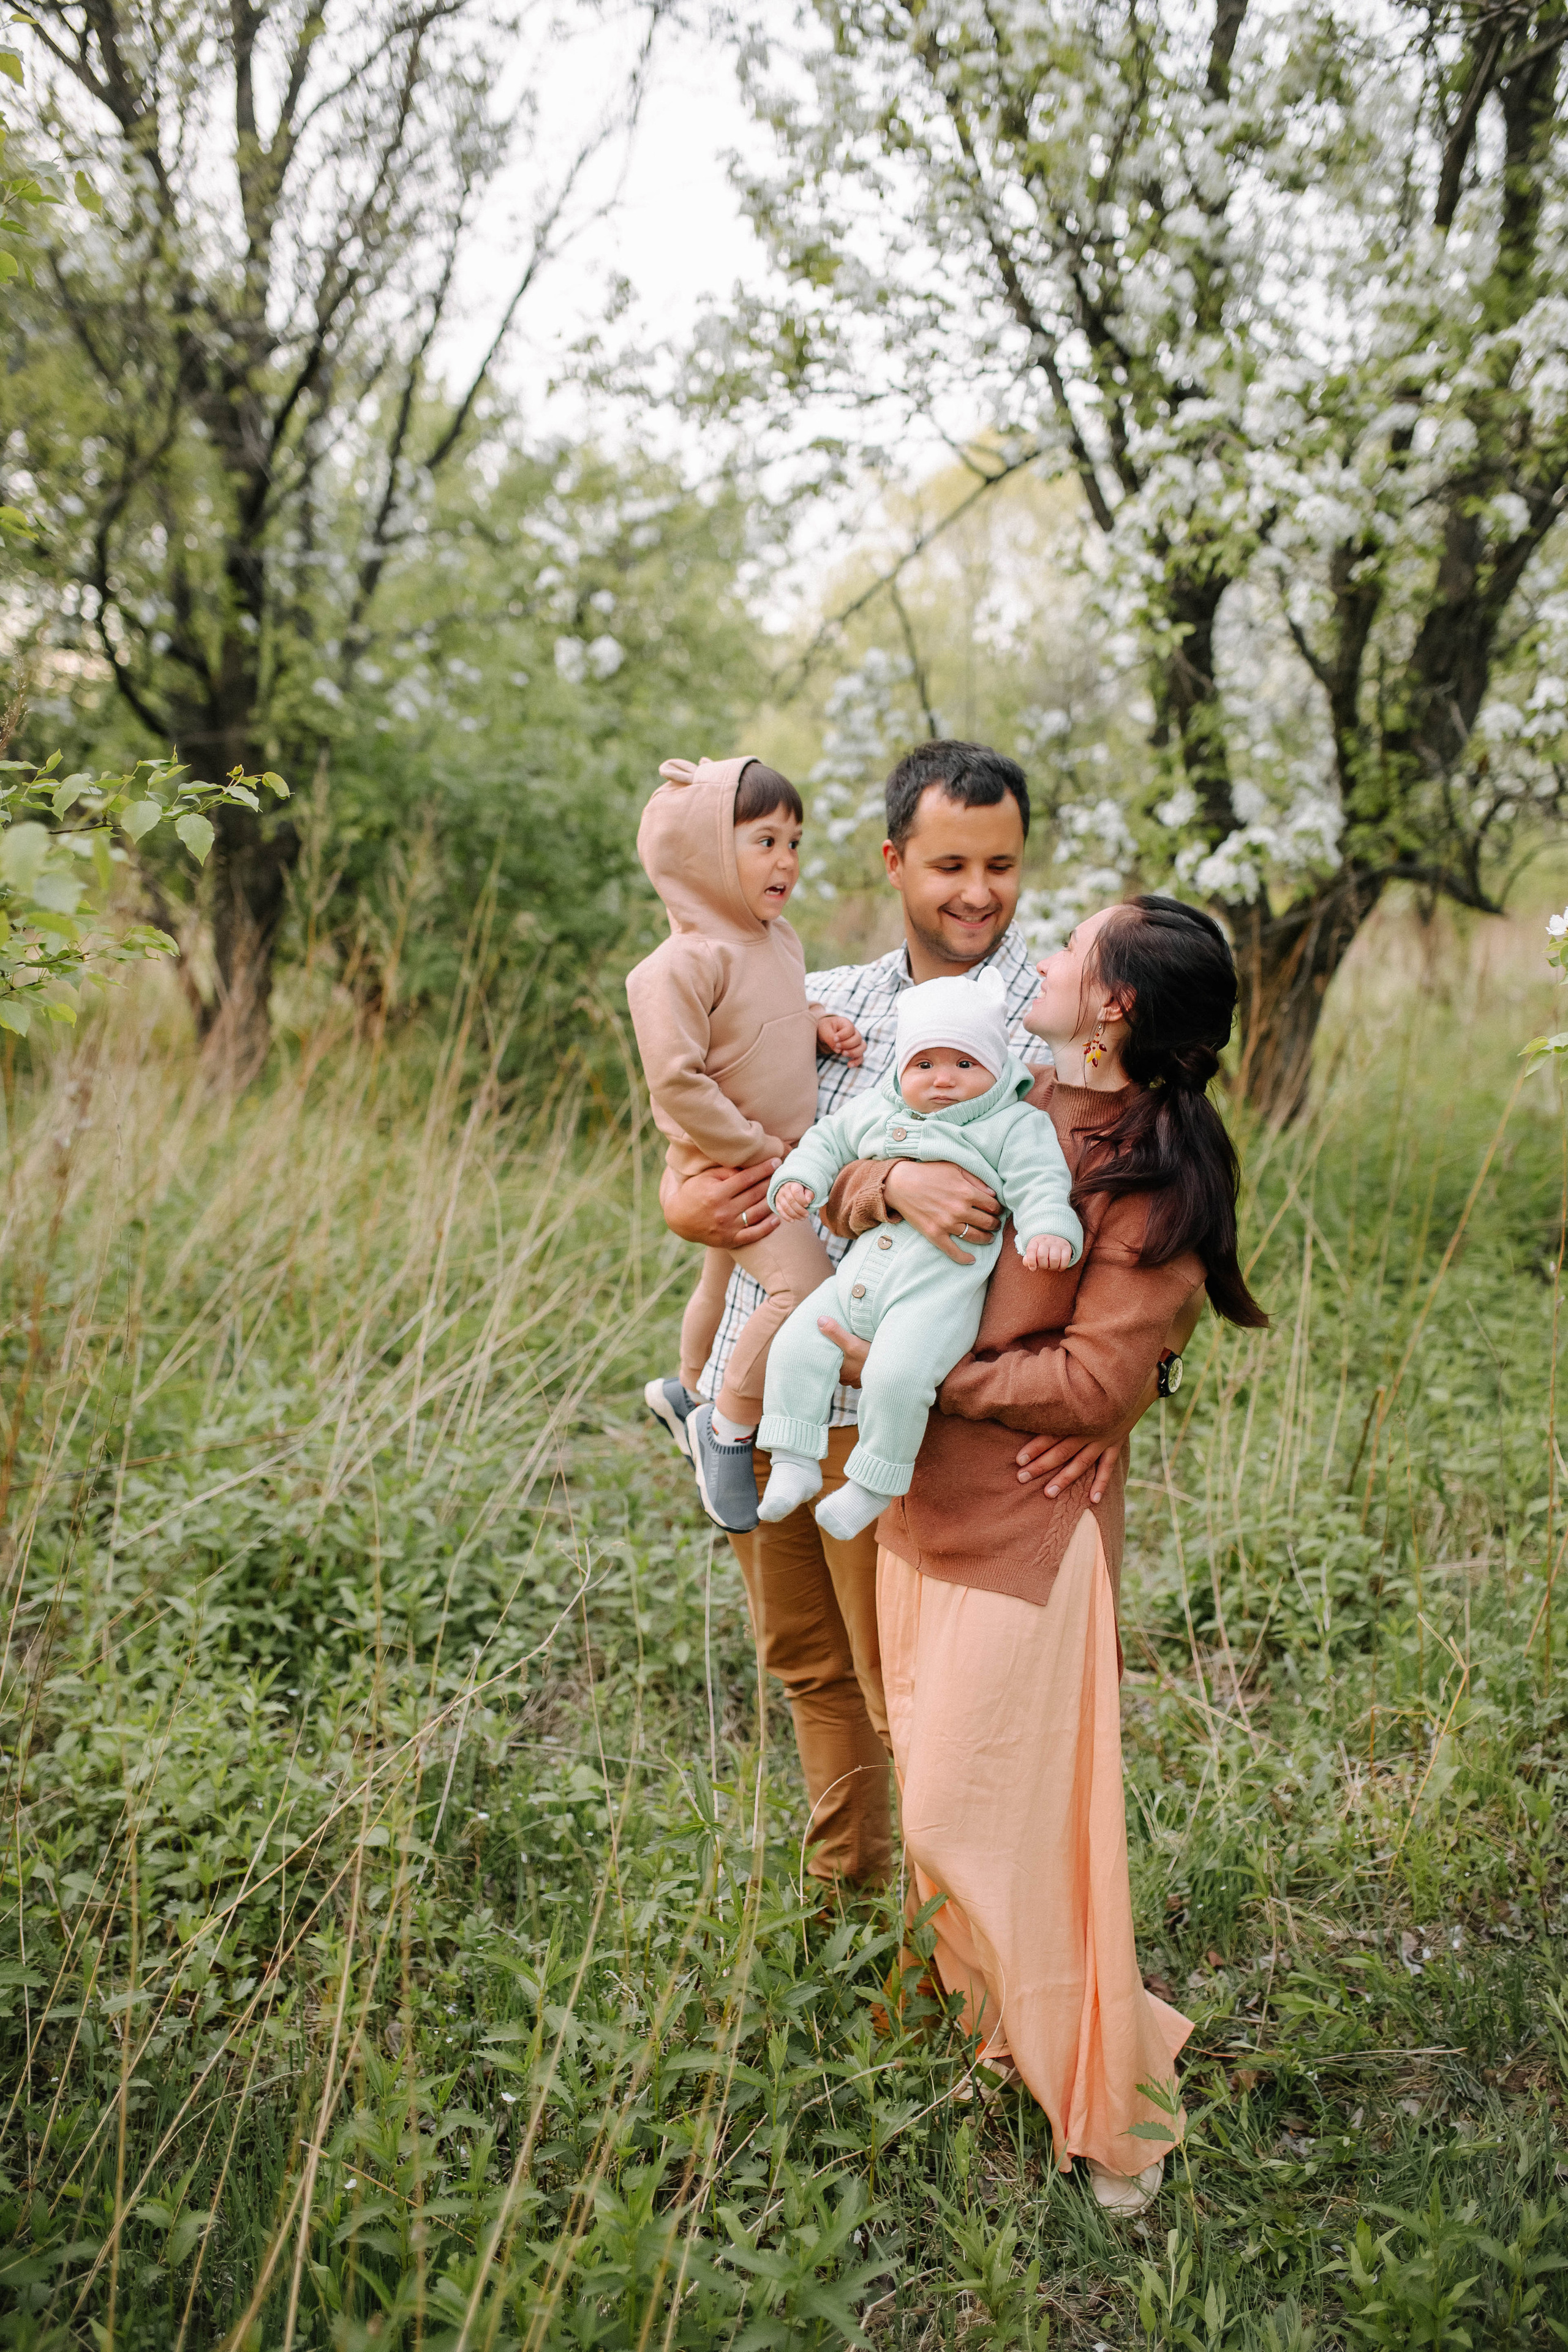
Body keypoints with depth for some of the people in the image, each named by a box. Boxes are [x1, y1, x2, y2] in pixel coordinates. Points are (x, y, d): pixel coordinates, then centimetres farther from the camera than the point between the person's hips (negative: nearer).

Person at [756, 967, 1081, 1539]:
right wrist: (797, 1179, 10)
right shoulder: (873, 1110, 18)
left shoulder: (1014, 1126, 3)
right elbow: (828, 1142, 29)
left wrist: (1048, 1232, -25)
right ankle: (794, 1464, 7)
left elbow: (1039, 1184, -6)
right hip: (856, 1278, 6)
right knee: (795, 1348, -5)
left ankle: (872, 1485, -5)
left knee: (895, 1374, -25)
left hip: (939, 1288, -6)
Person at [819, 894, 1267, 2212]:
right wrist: (894, 1171, -17)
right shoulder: (1014, 1104, 3)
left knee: (997, 1802, 1)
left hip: (1032, 1521, -7)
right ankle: (990, 2007, 41)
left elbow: (1092, 1383, -20)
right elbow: (848, 1190, 6)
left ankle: (1098, 2094, 23)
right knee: (938, 1777, 19)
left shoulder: (1155, 1175, -17)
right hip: (926, 1501, 7)